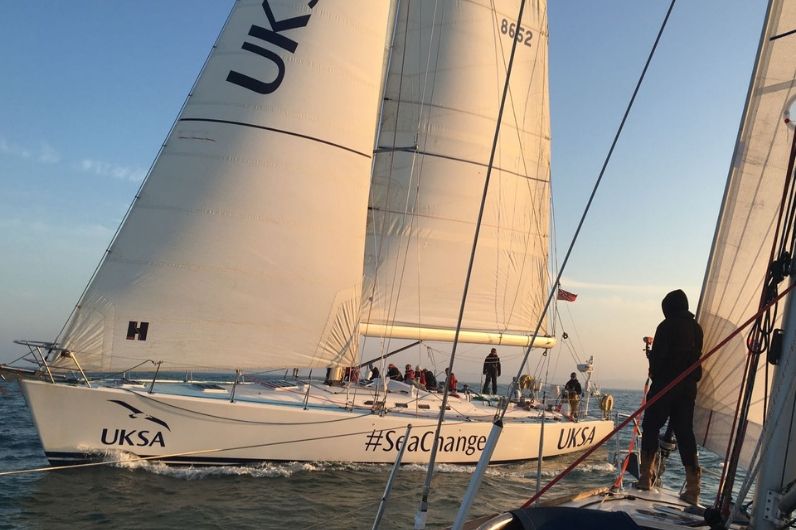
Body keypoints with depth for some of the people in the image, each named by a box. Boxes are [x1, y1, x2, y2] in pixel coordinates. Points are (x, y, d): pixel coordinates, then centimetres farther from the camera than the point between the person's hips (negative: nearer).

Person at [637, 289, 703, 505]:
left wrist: (655, 375, 7)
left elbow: (658, 356, -9)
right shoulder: (696, 328, 10)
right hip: (688, 388, 6)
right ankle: (692, 488, 2)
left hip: (665, 385, -6)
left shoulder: (667, 326, -9)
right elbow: (696, 356, 13)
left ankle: (647, 476, 7)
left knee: (651, 428, 5)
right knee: (685, 433, 5)